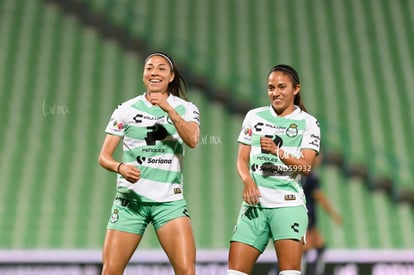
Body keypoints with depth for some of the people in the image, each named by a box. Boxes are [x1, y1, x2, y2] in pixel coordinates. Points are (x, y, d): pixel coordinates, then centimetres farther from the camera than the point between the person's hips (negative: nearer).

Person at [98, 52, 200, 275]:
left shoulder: (185, 109, 6)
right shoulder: (126, 110, 6)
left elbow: (192, 141, -14)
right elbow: (104, 157, 4)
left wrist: (168, 109, -23)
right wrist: (121, 167, -17)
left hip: (170, 201, 0)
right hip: (130, 198, 0)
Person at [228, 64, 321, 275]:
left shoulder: (308, 122, 4)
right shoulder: (254, 116, 13)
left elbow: (306, 166, -7)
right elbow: (242, 159, 9)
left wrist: (277, 151, -23)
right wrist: (247, 180, -12)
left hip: (288, 204, -3)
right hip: (254, 204, 3)